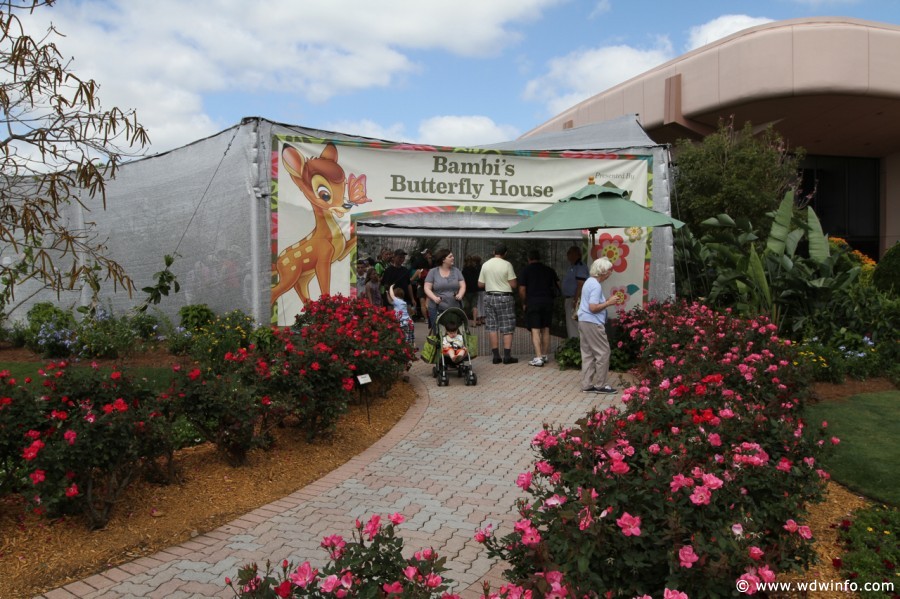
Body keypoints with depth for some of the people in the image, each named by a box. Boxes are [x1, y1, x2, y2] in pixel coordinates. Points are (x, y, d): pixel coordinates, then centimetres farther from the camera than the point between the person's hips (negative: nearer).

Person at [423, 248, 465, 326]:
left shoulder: (456, 271, 11)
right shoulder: (433, 272, 4)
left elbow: (462, 286, 9)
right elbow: (427, 288, 1)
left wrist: (460, 295, -12)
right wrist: (434, 298, -17)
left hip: (455, 308, 2)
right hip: (437, 309, -2)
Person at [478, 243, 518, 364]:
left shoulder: (485, 265, 2)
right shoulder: (507, 265, -10)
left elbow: (480, 284, 6)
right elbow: (513, 284, -10)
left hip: (489, 297, 4)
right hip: (504, 297, -4)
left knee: (492, 327, 8)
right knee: (507, 328, 3)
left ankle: (496, 356, 8)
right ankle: (507, 356, 0)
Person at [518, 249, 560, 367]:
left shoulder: (526, 270, -2)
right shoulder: (549, 270, 9)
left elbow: (522, 290, -6)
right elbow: (557, 285, 10)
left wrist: (524, 303, 7)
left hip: (533, 302, -4)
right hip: (547, 301, 4)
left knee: (535, 330, -5)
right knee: (545, 329, 13)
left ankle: (538, 358, -13)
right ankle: (545, 355, 20)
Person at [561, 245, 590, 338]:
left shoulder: (581, 267, -13)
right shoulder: (571, 267, 18)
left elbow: (580, 285, -21)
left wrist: (575, 301, -25)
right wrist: (564, 302, 20)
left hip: (575, 300, -10)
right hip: (568, 299, 10)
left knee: (573, 325, -10)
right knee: (569, 325, 13)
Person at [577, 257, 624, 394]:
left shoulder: (590, 282, 14)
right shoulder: (596, 286, -17)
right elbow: (593, 308, -22)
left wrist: (609, 301, 13)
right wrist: (609, 303, -13)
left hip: (584, 321, 10)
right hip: (592, 323, -10)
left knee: (588, 354, 10)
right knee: (603, 352, -2)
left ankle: (587, 385, 12)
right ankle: (600, 385, 2)